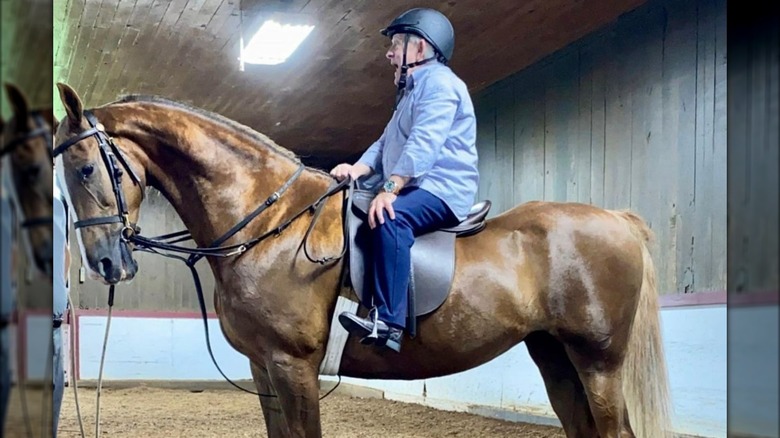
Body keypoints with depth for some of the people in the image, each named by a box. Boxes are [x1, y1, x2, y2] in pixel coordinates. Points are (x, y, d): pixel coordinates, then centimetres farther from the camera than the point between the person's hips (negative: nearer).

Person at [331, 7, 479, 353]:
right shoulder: (413, 89, 26)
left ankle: (388, 322, -44)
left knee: (390, 217, -36)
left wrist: (391, 188, -30)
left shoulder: (439, 82, -8)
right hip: (416, 190, 11)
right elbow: (386, 143, 22)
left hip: (443, 188, -11)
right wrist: (356, 169, 2)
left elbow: (424, 144, -21)